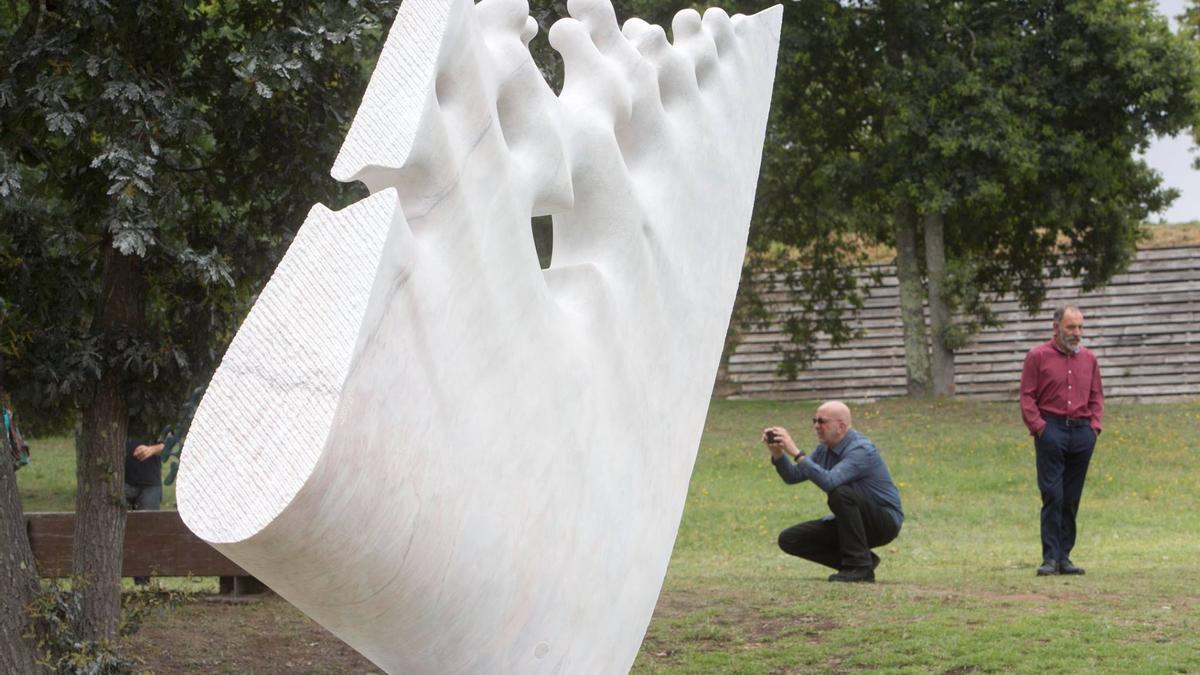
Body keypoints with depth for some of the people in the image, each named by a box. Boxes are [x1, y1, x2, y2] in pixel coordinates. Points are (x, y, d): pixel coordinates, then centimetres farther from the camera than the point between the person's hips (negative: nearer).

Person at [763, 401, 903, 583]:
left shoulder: (861, 449, -24)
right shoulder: (825, 450, 4)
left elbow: (829, 482, -39)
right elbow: (792, 476, 4)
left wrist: (796, 453, -38)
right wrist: (777, 453, -14)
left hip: (885, 520, -9)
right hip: (849, 522, 9)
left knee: (840, 493, -36)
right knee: (789, 539, -2)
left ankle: (859, 566, -24)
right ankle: (861, 560, 3)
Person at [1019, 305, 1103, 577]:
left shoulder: (1089, 358, 14)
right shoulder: (1038, 356, 2)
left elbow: (1096, 396, 19)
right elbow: (1027, 397, 0)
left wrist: (1095, 425, 5)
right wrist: (1039, 427, -9)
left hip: (1082, 432, 4)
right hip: (1051, 430, -4)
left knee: (1072, 499, 6)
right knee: (1052, 496, -9)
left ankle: (1064, 557, 11)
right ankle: (1050, 557, -8)